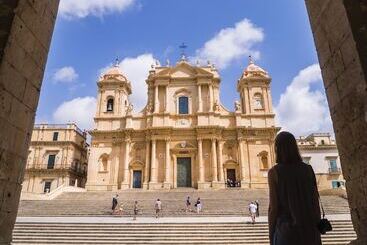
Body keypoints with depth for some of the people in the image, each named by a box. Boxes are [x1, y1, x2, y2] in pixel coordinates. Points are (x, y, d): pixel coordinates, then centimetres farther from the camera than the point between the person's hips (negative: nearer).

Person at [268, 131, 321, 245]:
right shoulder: (308, 169, 1)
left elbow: (273, 208, -11)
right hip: (309, 230, 4)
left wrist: (271, 236, 0)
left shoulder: (274, 172, -10)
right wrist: (318, 231, 12)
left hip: (287, 230, -4)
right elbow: (316, 203, 2)